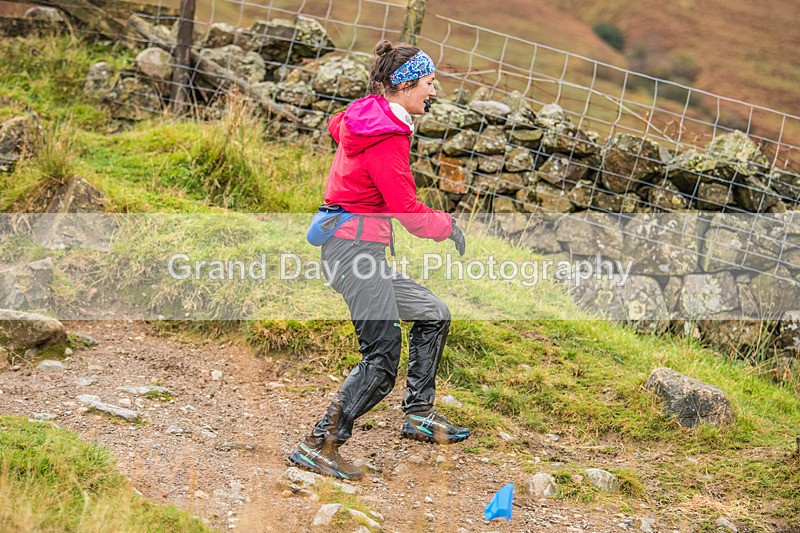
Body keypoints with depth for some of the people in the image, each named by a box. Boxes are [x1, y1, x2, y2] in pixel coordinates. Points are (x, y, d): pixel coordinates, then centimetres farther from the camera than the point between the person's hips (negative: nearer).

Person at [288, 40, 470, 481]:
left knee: (433, 315, 18)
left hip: (359, 251, 11)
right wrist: (446, 226, 1)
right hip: (354, 247, -11)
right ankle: (319, 445, -12)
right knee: (382, 361, -13)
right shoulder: (388, 139, -18)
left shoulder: (362, 117, 11)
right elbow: (406, 209, -18)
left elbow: (335, 125, 37)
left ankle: (419, 414, 24)